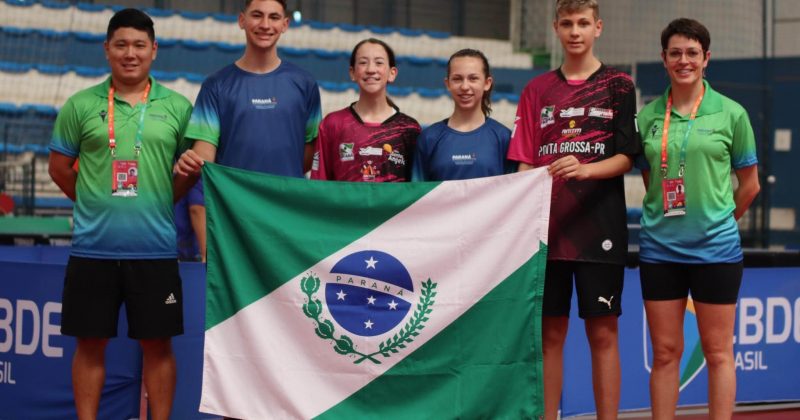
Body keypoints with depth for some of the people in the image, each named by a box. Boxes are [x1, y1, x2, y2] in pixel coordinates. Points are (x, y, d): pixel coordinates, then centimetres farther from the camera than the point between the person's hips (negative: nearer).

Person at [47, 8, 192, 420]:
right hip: (93, 247, 0)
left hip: (155, 248, 0)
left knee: (157, 343, 4)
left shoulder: (176, 107, 4)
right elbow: (59, 167, 11)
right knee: (90, 342, 5)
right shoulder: (80, 105, 4)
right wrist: (98, 203, 9)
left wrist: (160, 203, 6)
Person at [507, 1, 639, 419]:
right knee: (550, 333, 4)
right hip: (548, 228, 2)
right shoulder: (537, 90, 12)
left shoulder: (618, 86, 5)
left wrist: (585, 169, -21)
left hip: (601, 228, -2)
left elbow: (626, 157, -3)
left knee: (602, 333, -1)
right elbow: (525, 163, 8)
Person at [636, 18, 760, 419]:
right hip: (659, 246, 2)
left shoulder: (731, 114, -1)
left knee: (718, 352, 3)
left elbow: (749, 184, 7)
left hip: (715, 247, -2)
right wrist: (665, 217, 9)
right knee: (665, 352, 6)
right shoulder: (648, 116, 5)